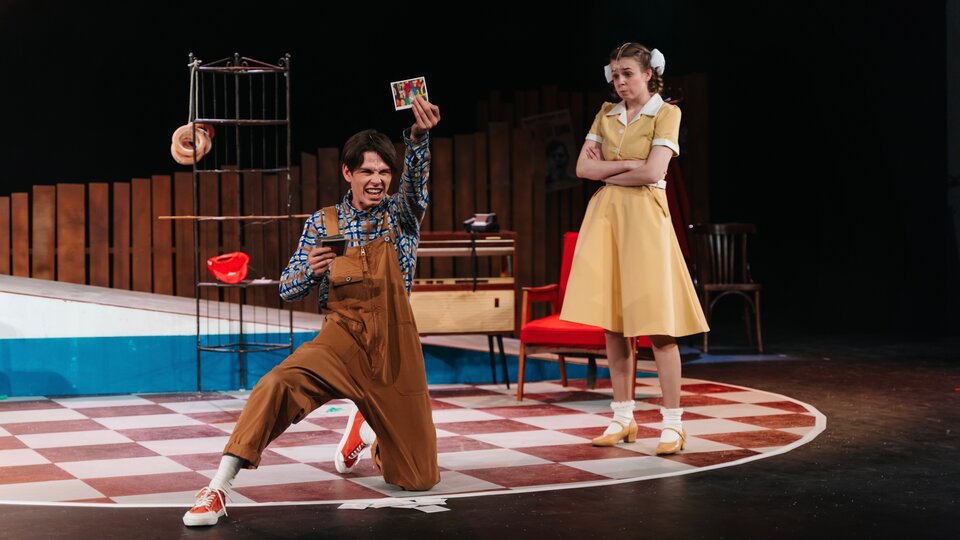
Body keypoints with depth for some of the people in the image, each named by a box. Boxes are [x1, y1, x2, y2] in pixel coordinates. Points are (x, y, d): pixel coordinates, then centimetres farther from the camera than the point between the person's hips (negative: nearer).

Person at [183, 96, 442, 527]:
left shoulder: (400, 216, 1)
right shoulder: (322, 224, 3)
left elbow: (415, 183, -22)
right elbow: (287, 290, 5)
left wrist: (419, 137, -43)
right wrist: (309, 270, -19)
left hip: (395, 352, 1)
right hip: (340, 341, -1)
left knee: (418, 479, 7)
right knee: (276, 385, -34)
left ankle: (367, 430, 39)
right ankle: (218, 490, -30)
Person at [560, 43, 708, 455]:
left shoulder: (666, 113, -3)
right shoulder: (606, 114, 14)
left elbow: (652, 172, -15)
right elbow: (582, 167, 5)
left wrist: (605, 171, -3)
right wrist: (627, 164, -8)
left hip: (644, 217, -5)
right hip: (604, 217, 6)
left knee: (657, 324, -8)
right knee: (613, 323, 5)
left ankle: (672, 423, -4)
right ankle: (623, 418, 12)